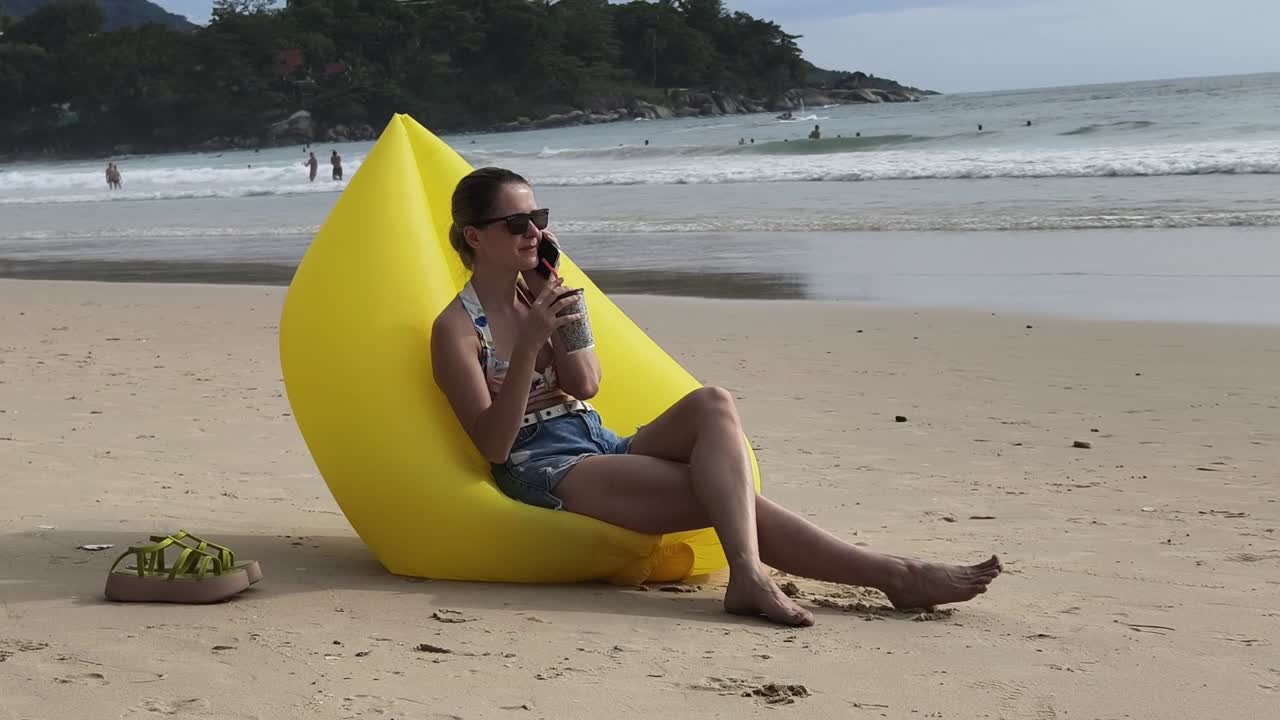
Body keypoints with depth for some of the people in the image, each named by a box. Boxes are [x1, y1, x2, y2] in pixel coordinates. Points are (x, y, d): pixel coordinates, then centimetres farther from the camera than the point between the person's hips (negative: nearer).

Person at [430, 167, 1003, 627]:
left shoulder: (533, 293, 16)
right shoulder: (457, 328, -5)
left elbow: (584, 385, 4)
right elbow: (493, 445, -14)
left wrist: (554, 300, -4)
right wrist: (529, 344, -23)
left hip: (602, 446, 7)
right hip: (542, 470, -7)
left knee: (713, 403, -26)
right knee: (728, 493, -26)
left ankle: (748, 575, -44)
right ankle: (891, 575, -30)